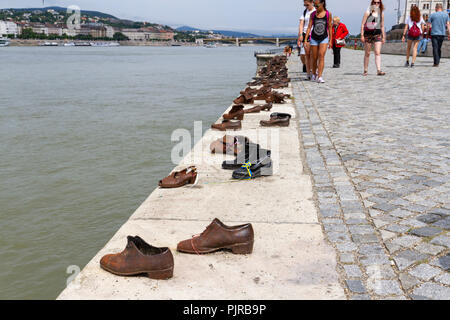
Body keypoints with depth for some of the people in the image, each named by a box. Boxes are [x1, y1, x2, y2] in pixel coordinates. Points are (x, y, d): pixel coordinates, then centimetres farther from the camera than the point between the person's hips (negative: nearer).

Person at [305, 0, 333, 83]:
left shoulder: (328, 14, -2)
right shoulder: (313, 14, 1)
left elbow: (330, 27, 2)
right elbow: (309, 27, 3)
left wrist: (330, 41, 2)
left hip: (324, 38, -2)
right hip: (314, 39, 2)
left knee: (321, 56, -17)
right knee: (314, 58, 7)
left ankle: (320, 77, -20)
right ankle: (314, 75, 28)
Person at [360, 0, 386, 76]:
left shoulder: (381, 13, 9)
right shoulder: (368, 12, 0)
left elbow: (382, 26, 15)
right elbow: (363, 24, -2)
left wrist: (383, 37, 13)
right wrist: (362, 35, -10)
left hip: (377, 34, 2)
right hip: (368, 33, -2)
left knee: (378, 53, -11)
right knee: (367, 53, 5)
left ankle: (379, 70, -16)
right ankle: (365, 71, 15)